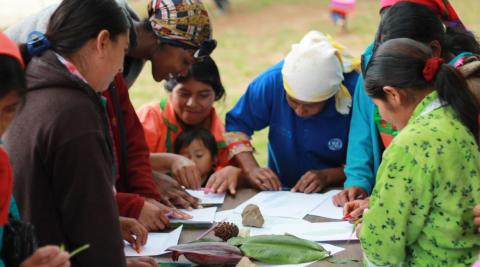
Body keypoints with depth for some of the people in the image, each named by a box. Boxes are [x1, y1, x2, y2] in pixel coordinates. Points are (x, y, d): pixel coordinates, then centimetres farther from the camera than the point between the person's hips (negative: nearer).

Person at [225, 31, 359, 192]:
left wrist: (328, 176, -27)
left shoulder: (355, 93, -22)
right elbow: (236, 125, -6)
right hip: (280, 190, 1)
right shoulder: (272, 81, -18)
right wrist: (251, 169, -20)